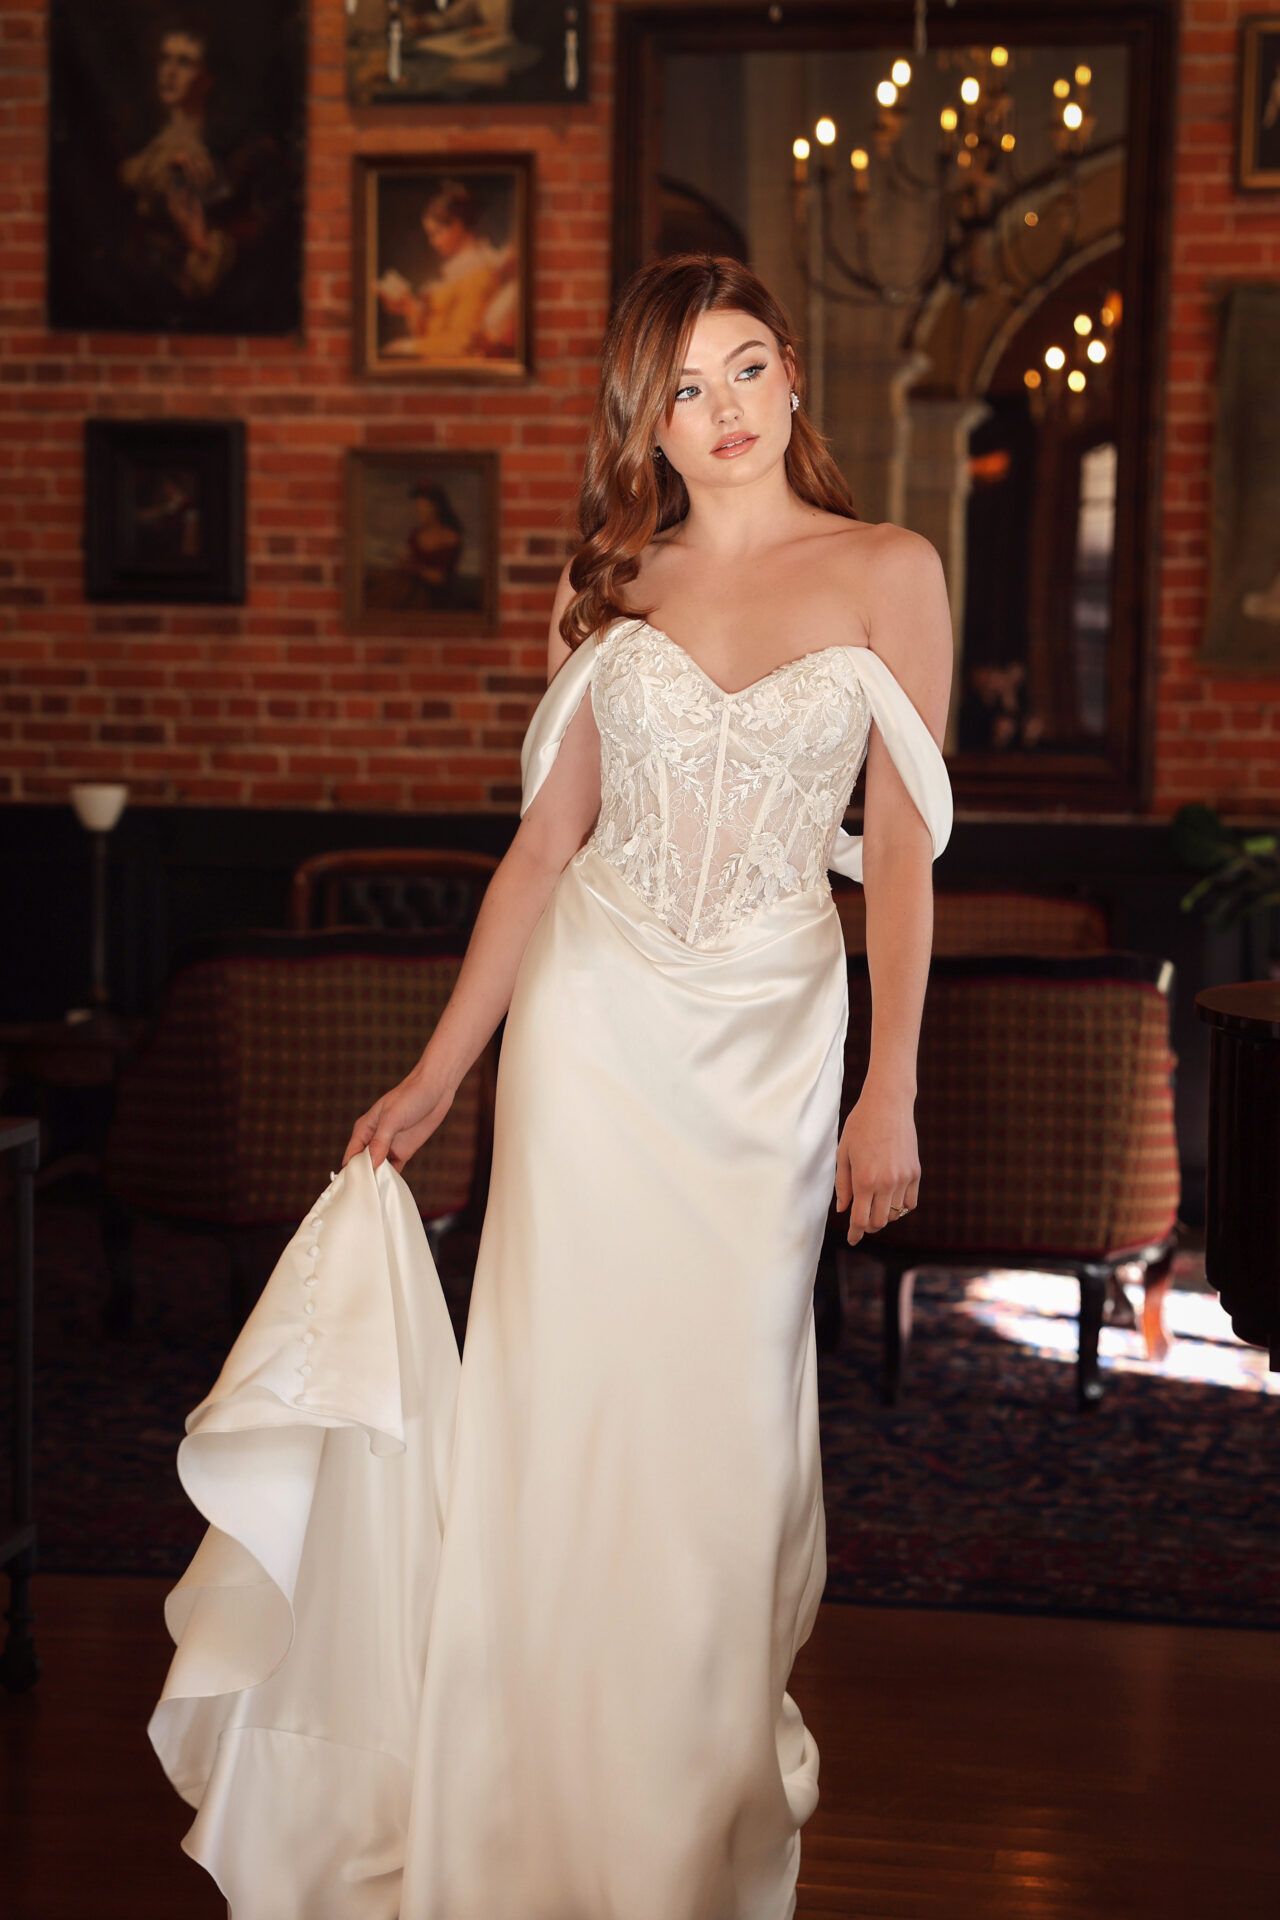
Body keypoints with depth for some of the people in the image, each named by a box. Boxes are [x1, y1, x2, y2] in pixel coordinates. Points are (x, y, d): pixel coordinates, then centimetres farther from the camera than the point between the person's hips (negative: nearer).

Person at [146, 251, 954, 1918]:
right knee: (562, 1404, 0)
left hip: (772, 1031, -1)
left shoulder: (887, 574, 1)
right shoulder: (609, 590, 7)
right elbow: (545, 844, 9)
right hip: (594, 1019, 2)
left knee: (725, 1414, 2)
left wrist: (891, 1092, -6)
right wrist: (436, 1074, 6)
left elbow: (901, 851, -1)